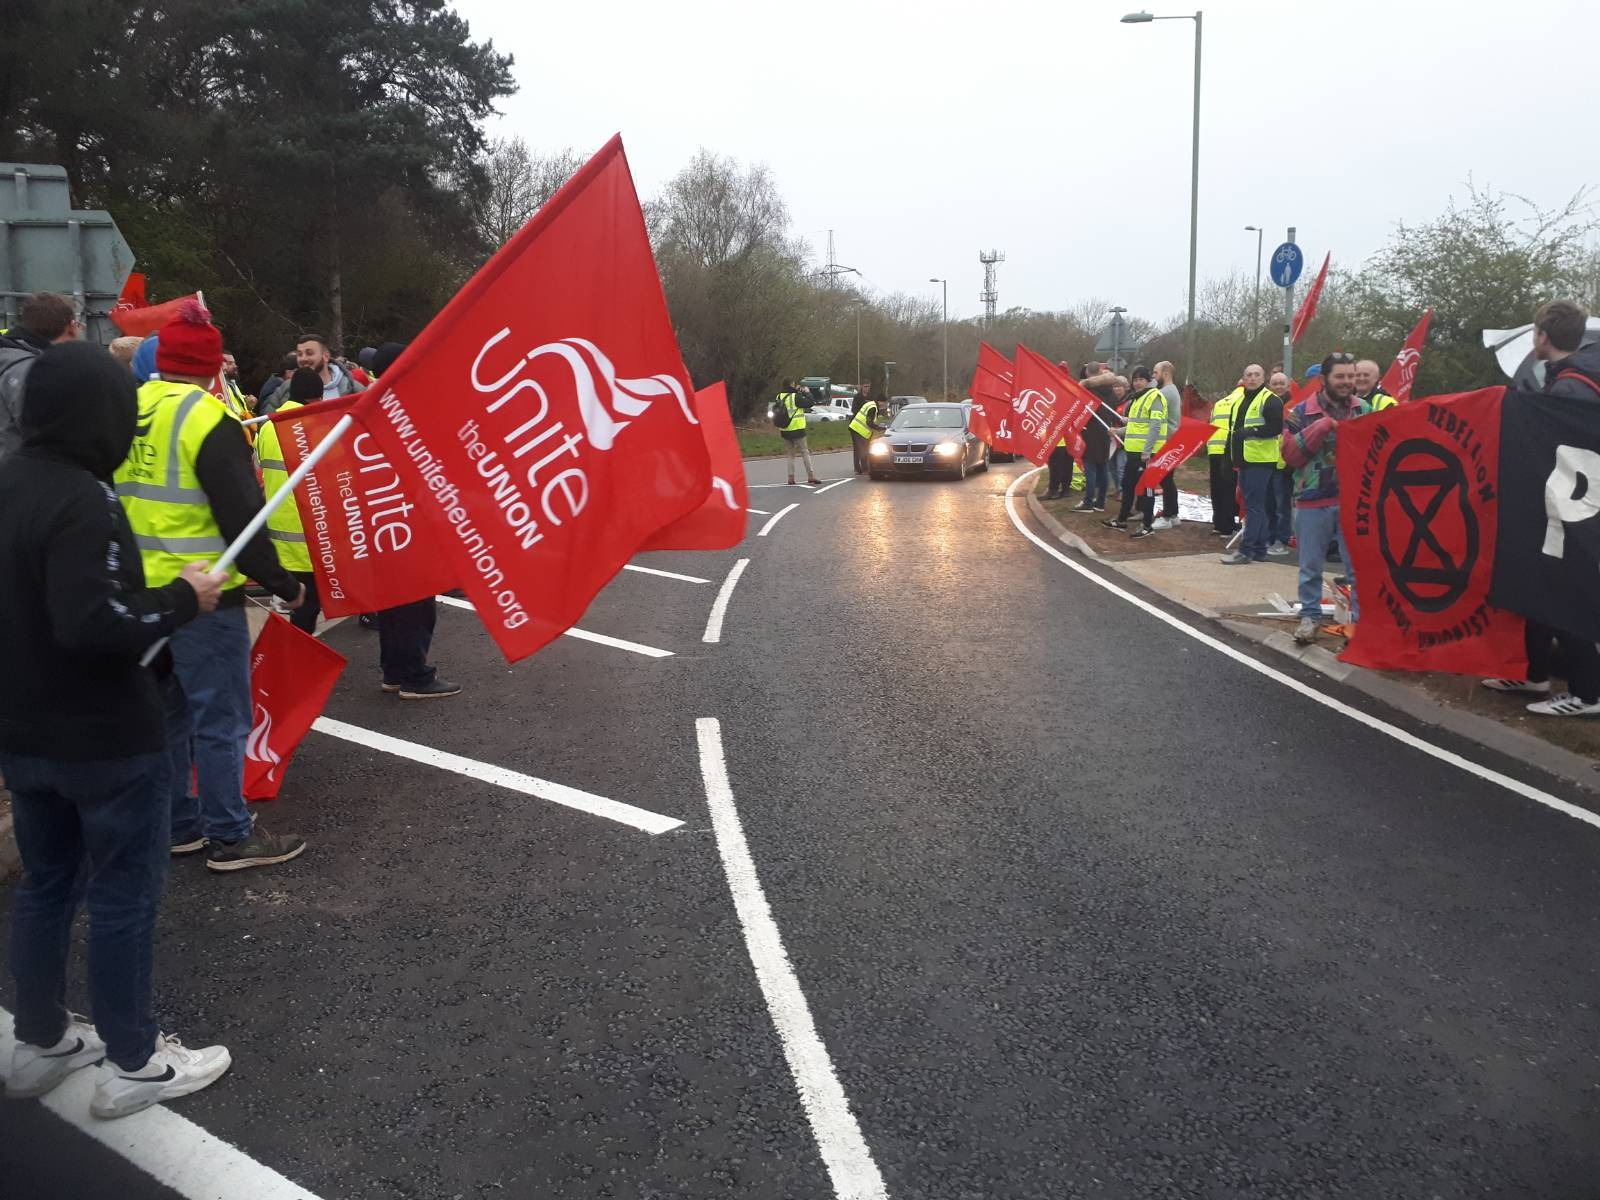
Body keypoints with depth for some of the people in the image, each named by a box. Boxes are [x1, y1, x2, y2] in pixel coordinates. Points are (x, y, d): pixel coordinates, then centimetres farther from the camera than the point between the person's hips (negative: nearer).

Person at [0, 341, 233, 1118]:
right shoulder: (82, 500, -23)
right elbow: (93, 624, -31)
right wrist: (183, 600, -18)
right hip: (104, 738, -9)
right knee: (124, 895, 5)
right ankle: (133, 1064, 18)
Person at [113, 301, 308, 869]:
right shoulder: (206, 420, -17)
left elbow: (115, 502, 17)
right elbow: (241, 518, -19)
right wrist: (282, 583, -10)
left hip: (141, 592, 8)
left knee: (167, 711, 18)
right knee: (220, 718, 1)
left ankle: (177, 825, 28)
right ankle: (230, 836, 9)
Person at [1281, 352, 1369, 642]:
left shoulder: (1365, 410, 8)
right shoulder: (1302, 412, -1)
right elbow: (1289, 454, -9)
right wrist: (1321, 427, -17)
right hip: (1314, 501, -1)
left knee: (1360, 565, 4)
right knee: (1311, 565, 9)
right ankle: (1310, 616, 21)